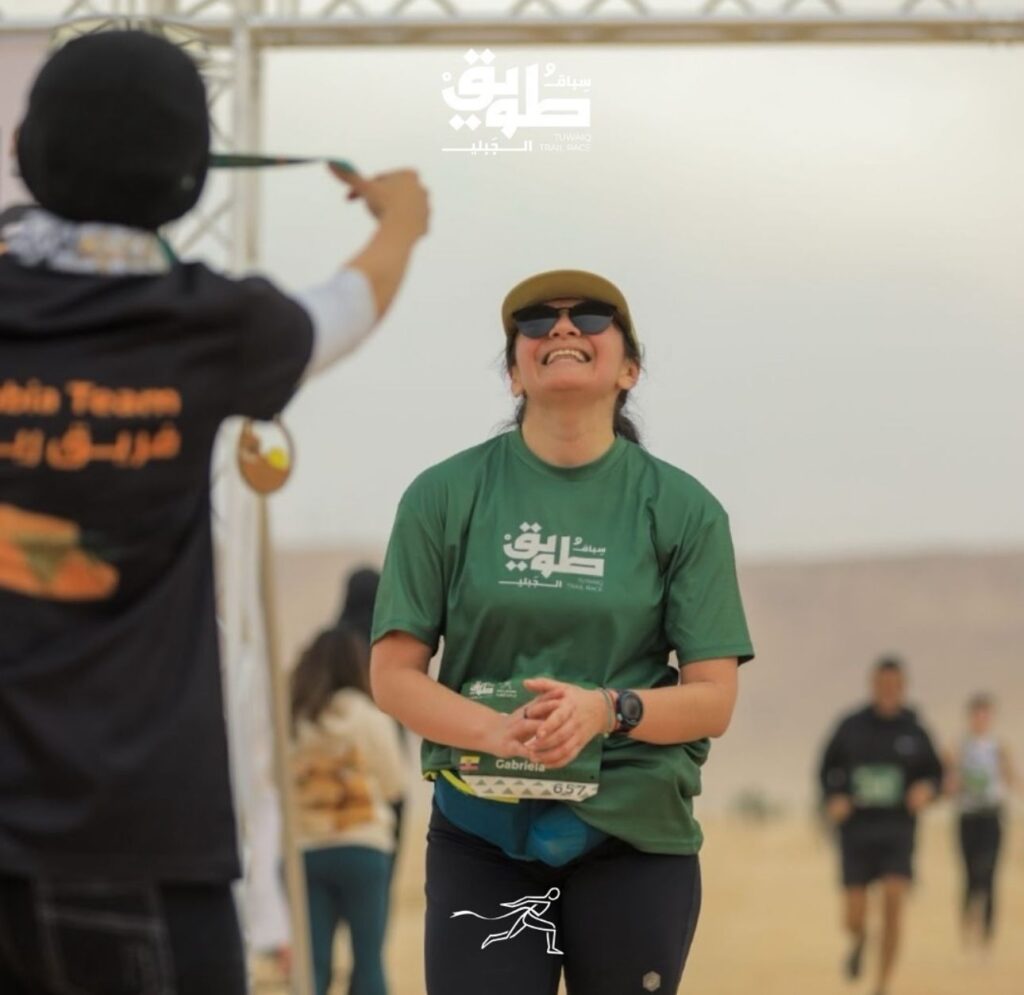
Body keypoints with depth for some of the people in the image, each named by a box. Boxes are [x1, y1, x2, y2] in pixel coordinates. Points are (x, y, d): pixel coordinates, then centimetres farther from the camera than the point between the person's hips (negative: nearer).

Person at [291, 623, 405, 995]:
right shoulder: (369, 716, -5)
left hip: (303, 850, 2)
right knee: (368, 960, 5)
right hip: (361, 848, -2)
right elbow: (393, 783, 3)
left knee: (313, 963, 1)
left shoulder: (290, 719, 0)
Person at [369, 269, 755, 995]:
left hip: (636, 832, 0)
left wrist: (607, 709, -19)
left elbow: (713, 698, 1)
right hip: (481, 831, 0)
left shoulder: (682, 508, 3)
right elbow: (394, 674, 1)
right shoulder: (447, 496, 3)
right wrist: (498, 731, -17)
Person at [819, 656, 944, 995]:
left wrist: (927, 789, -14)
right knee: (854, 918, -2)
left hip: (897, 830, -1)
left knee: (893, 900, -20)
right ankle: (859, 941, 39)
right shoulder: (851, 726, 0)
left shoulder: (914, 731, 0)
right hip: (856, 830, 1)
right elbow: (828, 768, 10)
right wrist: (832, 799, -9)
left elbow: (935, 773, 9)